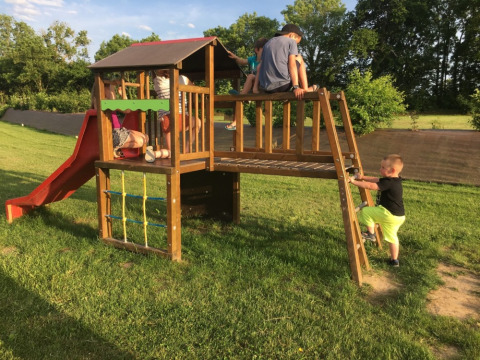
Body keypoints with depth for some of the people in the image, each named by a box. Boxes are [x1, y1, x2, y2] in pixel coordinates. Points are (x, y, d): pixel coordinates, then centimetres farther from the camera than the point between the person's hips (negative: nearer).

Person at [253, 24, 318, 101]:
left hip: (266, 89, 5)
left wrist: (255, 87, 17)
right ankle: (305, 90, 19)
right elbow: (292, 65, -6)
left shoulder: (268, 43, 21)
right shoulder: (291, 41, 6)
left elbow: (259, 67, 16)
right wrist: (296, 87, -12)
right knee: (299, 58, 21)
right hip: (283, 86, -4)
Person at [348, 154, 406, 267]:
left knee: (365, 211, 0)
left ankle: (371, 233, 9)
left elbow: (371, 186, -27)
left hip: (389, 215, -10)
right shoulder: (394, 180, 8)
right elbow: (376, 180, 18)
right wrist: (363, 177, 15)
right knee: (392, 237, 20)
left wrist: (354, 181, -24)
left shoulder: (389, 183, -21)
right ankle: (394, 260, 28)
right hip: (398, 216, 10)